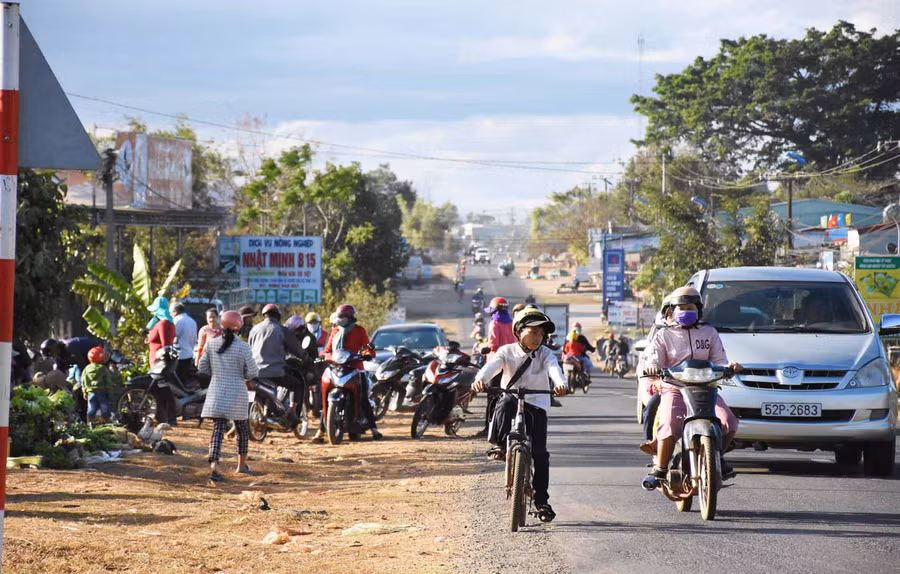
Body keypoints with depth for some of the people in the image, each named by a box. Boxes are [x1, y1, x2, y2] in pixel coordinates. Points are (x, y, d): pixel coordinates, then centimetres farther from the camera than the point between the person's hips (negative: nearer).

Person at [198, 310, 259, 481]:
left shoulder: (211, 344, -2)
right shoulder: (243, 347, -10)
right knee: (242, 429, 18)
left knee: (218, 429, -3)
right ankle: (242, 464, 29)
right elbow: (252, 372, -9)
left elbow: (202, 367, 5)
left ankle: (214, 464, -22)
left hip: (216, 392, 2)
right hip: (237, 393, -2)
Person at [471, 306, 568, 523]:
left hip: (536, 405, 0)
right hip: (513, 400, 0)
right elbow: (492, 366, -17)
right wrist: (480, 379, -40)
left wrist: (560, 383, -43)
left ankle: (541, 500, 4)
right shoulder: (507, 351, 2)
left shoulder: (544, 354, 2)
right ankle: (500, 445, -28)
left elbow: (554, 368, -19)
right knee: (506, 403, -39)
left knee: (539, 453, -6)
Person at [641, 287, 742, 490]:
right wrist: (652, 368, -25)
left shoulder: (709, 333, 15)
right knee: (670, 425, -32)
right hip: (674, 389, -3)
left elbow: (718, 360, 10)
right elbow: (654, 361, 0)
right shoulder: (664, 335, 9)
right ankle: (660, 469, -16)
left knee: (728, 422, -19)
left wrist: (729, 366, -14)